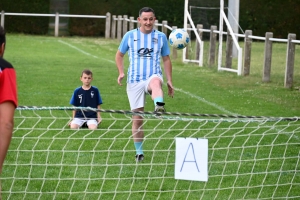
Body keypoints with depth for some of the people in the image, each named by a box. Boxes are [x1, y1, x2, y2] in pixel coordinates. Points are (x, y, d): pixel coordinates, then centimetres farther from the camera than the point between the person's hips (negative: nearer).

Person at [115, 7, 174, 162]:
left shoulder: (161, 37, 7)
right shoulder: (130, 36, 5)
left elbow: (166, 59, 16)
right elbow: (119, 54, 15)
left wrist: (169, 81, 10)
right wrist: (121, 73, -1)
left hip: (153, 77, -1)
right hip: (134, 81, 1)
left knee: (156, 81, -41)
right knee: (137, 119, 2)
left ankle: (159, 107, -72)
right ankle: (139, 152, 16)